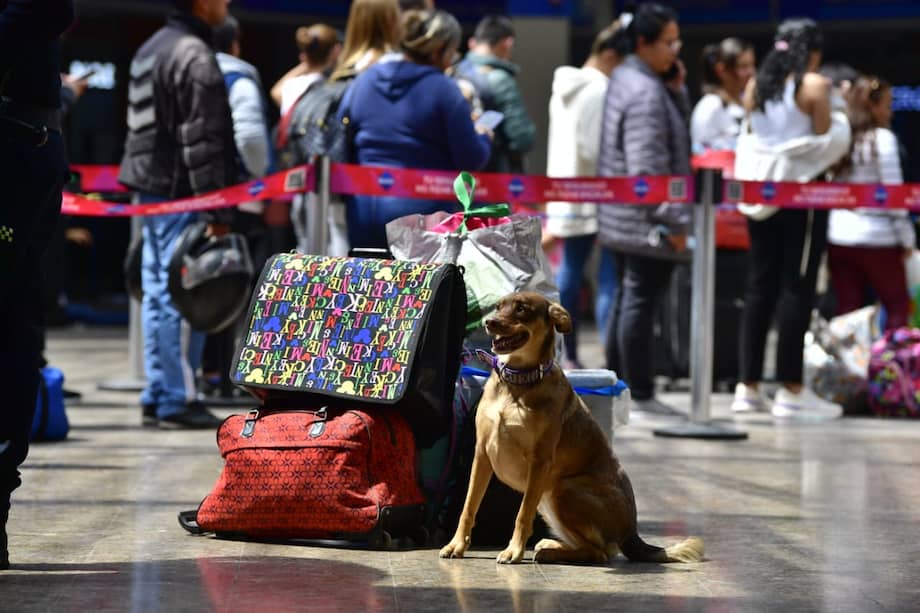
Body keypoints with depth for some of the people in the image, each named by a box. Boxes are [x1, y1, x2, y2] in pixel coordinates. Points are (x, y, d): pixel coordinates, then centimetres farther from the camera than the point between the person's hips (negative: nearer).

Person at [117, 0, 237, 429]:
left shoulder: (151, 49, 16)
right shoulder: (195, 57, -14)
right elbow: (203, 143, -19)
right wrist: (218, 212, -17)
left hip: (151, 189, 10)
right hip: (181, 195, -10)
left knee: (157, 294, 12)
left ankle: (157, 395, 16)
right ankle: (178, 399, -3)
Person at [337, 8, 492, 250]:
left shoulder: (363, 81, 9)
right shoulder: (443, 90, -8)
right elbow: (470, 159, -7)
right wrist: (483, 138, 14)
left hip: (364, 210, 5)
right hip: (423, 211, -5)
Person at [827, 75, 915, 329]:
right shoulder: (883, 138, -10)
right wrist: (906, 237, -4)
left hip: (838, 236, 5)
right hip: (876, 237, -5)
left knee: (847, 311, 9)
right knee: (898, 306, 8)